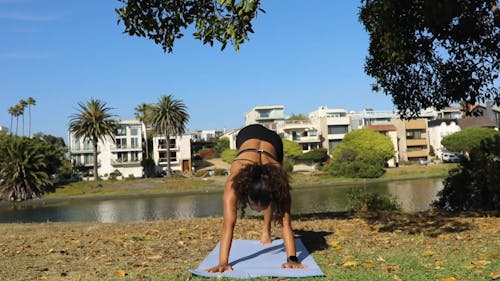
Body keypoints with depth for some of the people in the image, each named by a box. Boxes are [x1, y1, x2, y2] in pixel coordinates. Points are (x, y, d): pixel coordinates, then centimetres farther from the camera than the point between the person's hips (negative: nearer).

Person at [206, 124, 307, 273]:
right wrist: (222, 262, -55)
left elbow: (286, 222, -43)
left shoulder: (278, 182, -44)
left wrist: (292, 259, -51)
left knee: (271, 193, 1)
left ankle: (266, 229, 22)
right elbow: (228, 224, -49)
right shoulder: (234, 182, -46)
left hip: (273, 141, 0)